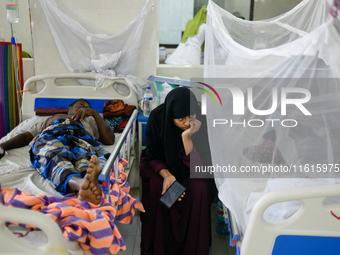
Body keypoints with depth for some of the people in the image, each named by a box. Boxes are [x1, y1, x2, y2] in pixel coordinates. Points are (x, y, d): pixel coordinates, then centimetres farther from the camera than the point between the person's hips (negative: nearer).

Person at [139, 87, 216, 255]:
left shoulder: (201, 123, -26)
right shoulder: (157, 117, -25)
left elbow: (196, 166, -28)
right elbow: (153, 156, -16)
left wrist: (187, 137, -40)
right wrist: (167, 175, -35)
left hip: (187, 167, 0)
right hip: (161, 164, 0)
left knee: (199, 187, -29)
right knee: (155, 186, -29)